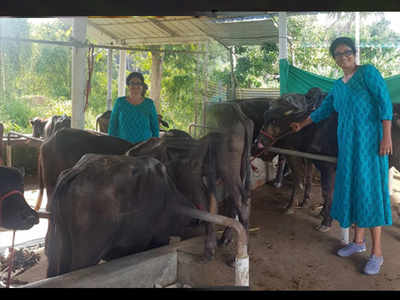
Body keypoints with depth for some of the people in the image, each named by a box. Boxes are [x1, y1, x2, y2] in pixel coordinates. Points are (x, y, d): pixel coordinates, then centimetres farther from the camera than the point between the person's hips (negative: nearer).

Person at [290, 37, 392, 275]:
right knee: (353, 187, 9)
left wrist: (387, 136, -19)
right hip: (348, 143, 7)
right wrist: (302, 125, 36)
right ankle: (359, 241, 23)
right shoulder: (338, 86, 16)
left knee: (370, 188, -7)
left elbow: (385, 102, -11)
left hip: (369, 140, -7)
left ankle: (377, 253, 0)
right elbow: (323, 110, 28)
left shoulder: (368, 72, -4)